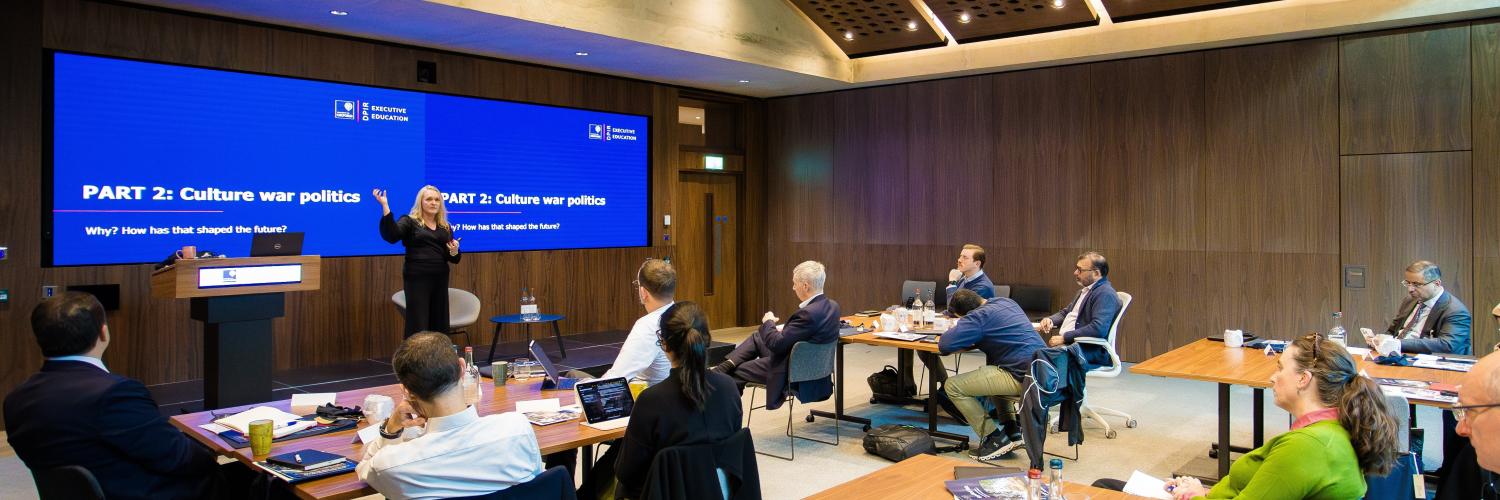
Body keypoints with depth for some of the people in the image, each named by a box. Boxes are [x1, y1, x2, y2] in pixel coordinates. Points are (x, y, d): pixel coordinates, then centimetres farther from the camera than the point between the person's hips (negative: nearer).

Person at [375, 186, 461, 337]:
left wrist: (454, 251, -8)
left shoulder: (445, 227, 15)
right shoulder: (410, 221, 2)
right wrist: (385, 206, -25)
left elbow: (454, 259, 16)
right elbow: (390, 235, -18)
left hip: (440, 279, 5)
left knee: (439, 325, 8)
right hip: (417, 279, -5)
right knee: (418, 326, -6)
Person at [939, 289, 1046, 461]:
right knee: (990, 372, 39)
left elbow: (945, 345, -18)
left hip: (1022, 376, -10)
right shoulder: (1007, 302, 15)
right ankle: (1013, 431, 28)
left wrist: (942, 338, 7)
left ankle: (995, 439, 1)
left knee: (953, 386, -6)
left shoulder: (980, 316, -12)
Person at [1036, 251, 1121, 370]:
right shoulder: (1085, 290, 21)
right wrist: (1050, 320, 8)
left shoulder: (1106, 294, -11)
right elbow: (1066, 312, 31)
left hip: (1091, 351, -10)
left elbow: (1098, 329, -23)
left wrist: (1064, 338, -20)